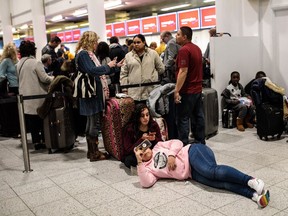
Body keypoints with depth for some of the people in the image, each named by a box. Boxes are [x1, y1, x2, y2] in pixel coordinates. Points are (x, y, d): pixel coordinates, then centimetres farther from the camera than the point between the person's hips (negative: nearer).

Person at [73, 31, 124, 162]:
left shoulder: (88, 53, 17)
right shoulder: (83, 54, -13)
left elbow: (96, 70, 19)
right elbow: (91, 70, -25)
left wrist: (115, 66, 18)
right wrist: (108, 66, -13)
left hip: (93, 91, 10)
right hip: (89, 91, -10)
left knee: (91, 121, 12)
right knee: (94, 121, -7)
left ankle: (92, 151, 19)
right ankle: (94, 153, 0)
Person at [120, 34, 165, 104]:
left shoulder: (153, 53, 5)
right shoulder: (128, 56, 7)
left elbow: (161, 68, 11)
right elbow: (123, 74, 6)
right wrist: (124, 89, 1)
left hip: (151, 91, 0)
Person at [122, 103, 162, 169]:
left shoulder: (154, 125, -8)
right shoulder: (129, 129, -16)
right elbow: (128, 150, -18)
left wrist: (154, 139, -26)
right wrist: (141, 139, -31)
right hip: (134, 155, -2)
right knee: (129, 160, -36)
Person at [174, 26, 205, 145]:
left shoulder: (184, 50, -16)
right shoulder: (197, 48, 14)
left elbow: (183, 71, -22)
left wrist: (177, 90, -21)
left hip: (187, 91, -9)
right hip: (198, 89, 9)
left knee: (182, 119, -2)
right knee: (198, 117, 13)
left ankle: (183, 146, 2)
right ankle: (200, 143, 21)